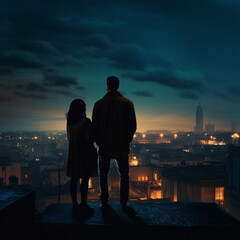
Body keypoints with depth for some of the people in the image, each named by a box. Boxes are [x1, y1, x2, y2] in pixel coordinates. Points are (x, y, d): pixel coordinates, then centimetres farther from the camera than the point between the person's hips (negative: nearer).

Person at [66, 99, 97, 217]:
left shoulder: (69, 122, 3)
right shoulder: (85, 122, -15)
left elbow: (70, 138, 9)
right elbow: (89, 139, -14)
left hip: (73, 153, 6)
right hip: (84, 154, -6)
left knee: (74, 179, 10)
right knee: (85, 179, 3)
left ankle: (75, 204, 18)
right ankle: (83, 205, 9)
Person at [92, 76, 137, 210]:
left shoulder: (99, 104, -4)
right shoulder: (127, 103, -3)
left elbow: (95, 126, -3)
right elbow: (133, 125, -2)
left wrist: (99, 142, 9)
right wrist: (127, 140, 9)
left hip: (105, 147, 0)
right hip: (122, 147, 0)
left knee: (104, 176, 14)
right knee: (124, 176, 14)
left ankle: (104, 203, 17)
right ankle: (124, 203, 16)